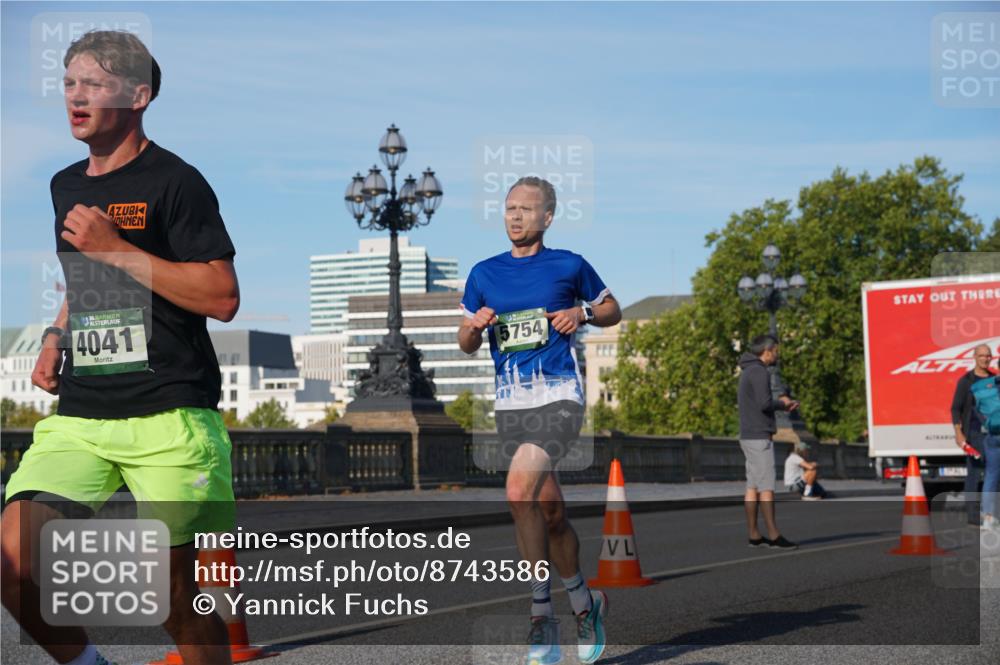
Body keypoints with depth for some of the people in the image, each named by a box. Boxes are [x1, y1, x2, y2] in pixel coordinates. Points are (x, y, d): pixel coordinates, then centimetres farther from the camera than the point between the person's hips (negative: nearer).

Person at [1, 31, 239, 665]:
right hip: (79, 417, 6)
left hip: (169, 419, -6)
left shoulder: (175, 182, -5)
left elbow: (223, 297, -14)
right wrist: (55, 339, 15)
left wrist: (115, 247, -15)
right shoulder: (66, 185, 17)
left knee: (176, 593, -1)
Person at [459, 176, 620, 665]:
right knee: (551, 514, 9)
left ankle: (541, 619, -18)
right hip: (510, 405, 5)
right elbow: (466, 344, 17)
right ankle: (585, 603, 31)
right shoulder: (484, 274, 11)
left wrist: (583, 314, -6)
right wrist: (476, 325, -6)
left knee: (519, 491, -24)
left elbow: (612, 309, 15)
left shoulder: (569, 266, 2)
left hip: (559, 397, -5)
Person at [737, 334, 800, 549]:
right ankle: (774, 535, -9)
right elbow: (764, 403, -23)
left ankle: (754, 535, 9)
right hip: (759, 436, -10)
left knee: (752, 486, 8)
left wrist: (781, 403, 15)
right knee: (766, 486, -9)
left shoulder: (747, 371, 17)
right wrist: (782, 403, -2)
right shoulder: (759, 372, -14)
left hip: (748, 435, 10)